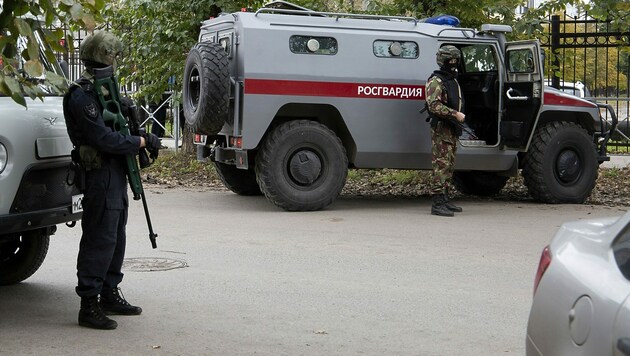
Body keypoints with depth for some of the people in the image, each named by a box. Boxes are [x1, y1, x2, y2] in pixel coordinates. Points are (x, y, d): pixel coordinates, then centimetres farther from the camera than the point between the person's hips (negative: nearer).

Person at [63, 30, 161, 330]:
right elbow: (104, 139, -22)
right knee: (99, 240, -9)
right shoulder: (82, 95, -16)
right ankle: (89, 305, -5)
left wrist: (142, 139, 3)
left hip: (115, 173, 10)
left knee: (115, 238, 16)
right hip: (100, 175, -10)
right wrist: (142, 141, -13)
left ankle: (110, 295, 27)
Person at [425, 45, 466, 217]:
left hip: (452, 129, 10)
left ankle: (445, 200, 20)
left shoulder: (453, 80, 19)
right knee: (441, 165, -13)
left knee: (449, 166, 13)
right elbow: (434, 105, -22)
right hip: (441, 128, -10)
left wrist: (460, 116, 14)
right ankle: (437, 204, -15)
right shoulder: (436, 81, -11)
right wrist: (455, 114, -23)